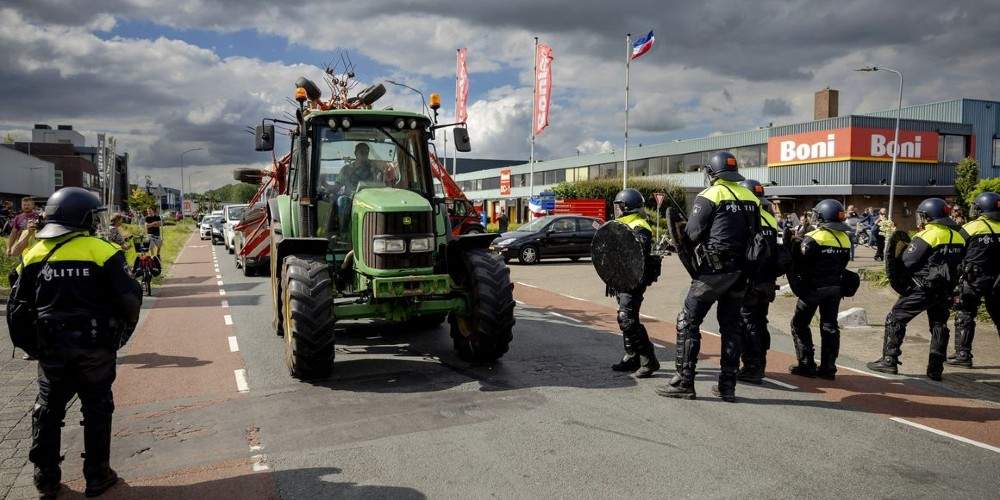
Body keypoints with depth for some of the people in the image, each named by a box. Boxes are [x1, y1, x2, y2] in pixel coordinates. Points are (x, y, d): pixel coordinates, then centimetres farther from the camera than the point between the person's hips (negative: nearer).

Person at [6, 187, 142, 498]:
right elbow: (129, 299, -13)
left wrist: (31, 345, 14)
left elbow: (18, 310, 4)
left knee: (48, 412, 17)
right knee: (97, 411, 11)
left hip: (52, 351, 3)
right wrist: (120, 333, 4)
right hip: (95, 349, -3)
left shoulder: (34, 255, 2)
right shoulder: (102, 251, -11)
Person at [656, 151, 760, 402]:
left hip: (714, 268, -6)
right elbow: (754, 234, 11)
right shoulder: (751, 198, 9)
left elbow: (692, 233, -10)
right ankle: (727, 385, 17)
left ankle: (684, 382, -1)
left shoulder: (709, 196, -9)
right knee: (731, 325, 14)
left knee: (688, 322, 1)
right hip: (741, 269, 7)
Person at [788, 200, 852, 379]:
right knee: (830, 325, 11)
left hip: (814, 287, -6)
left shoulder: (813, 238, -16)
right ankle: (828, 367, 12)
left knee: (800, 324, 6)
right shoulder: (845, 238, 3)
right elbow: (843, 264, 8)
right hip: (835, 288, 6)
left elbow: (801, 264, -17)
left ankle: (806, 364, 4)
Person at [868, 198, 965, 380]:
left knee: (895, 319, 3)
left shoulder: (927, 236, -14)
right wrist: (950, 285, 17)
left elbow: (906, 263, -15)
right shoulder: (958, 236, 8)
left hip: (922, 288, -7)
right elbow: (960, 264, 13)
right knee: (939, 324, 15)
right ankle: (935, 369, 16)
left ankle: (889, 360, 2)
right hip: (946, 290, 7)